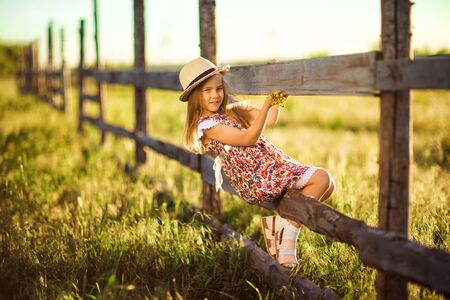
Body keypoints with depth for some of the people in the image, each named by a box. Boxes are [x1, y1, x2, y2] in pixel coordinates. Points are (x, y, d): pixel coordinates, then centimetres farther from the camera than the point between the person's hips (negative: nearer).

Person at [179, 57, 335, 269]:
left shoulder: (232, 110, 15)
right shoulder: (207, 125, -9)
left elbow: (271, 120, 10)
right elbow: (248, 138, -17)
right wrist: (266, 105, -25)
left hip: (273, 167, 8)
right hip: (257, 182, -8)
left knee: (327, 186, 3)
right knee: (321, 178, -18)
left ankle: (277, 221, 7)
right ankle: (288, 237, -12)